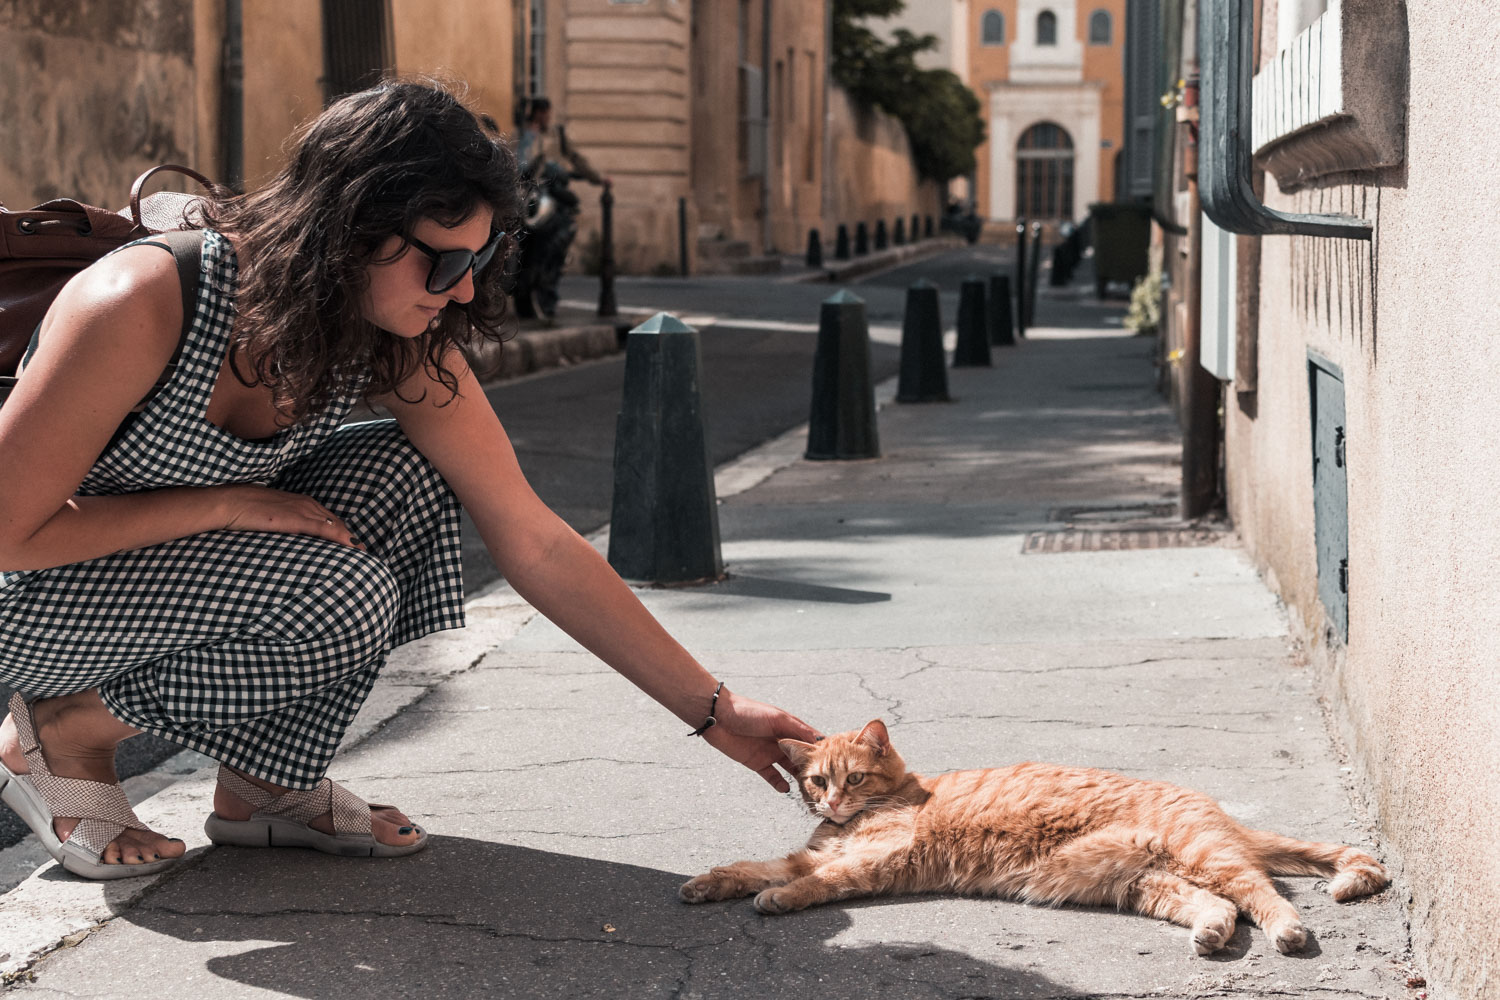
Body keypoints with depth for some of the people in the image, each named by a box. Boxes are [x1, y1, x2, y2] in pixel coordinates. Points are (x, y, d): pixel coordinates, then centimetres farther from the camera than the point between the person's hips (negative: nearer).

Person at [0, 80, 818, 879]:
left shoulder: (406, 350, -13)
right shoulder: (141, 304, -31)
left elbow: (537, 546, -11)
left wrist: (713, 709, -14)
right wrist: (228, 504, -24)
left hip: (189, 562, 6)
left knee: (408, 477, -16)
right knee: (339, 601, -27)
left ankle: (258, 784, -6)